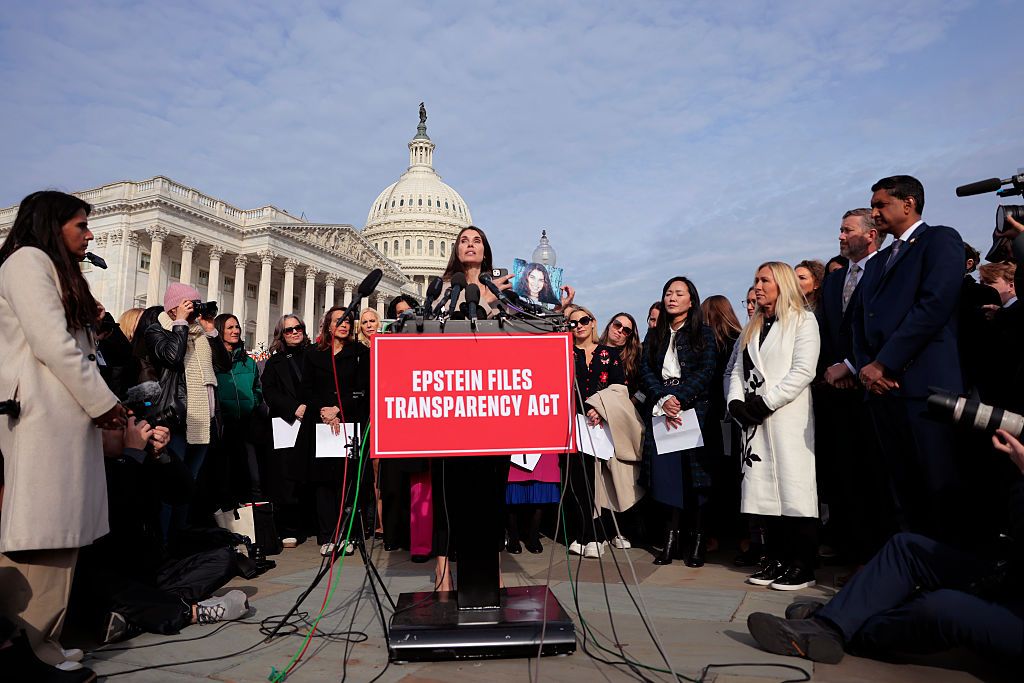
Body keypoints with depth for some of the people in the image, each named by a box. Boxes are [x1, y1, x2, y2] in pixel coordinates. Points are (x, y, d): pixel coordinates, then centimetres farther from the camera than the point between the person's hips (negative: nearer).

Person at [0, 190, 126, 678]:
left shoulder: (58, 272, 27)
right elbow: (52, 343, -13)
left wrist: (101, 402, 9)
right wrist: (103, 402, -8)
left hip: (66, 418, 9)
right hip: (41, 418, -9)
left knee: (56, 535, 7)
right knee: (41, 535, -8)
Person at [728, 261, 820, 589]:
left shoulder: (803, 320, 2)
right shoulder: (752, 328, 22)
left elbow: (803, 371, -9)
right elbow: (738, 370, 16)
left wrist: (766, 402, -13)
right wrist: (737, 401, -3)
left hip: (788, 416, -6)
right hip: (755, 419, 6)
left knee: (794, 488, -6)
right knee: (764, 488, 4)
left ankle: (802, 565, 1)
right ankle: (775, 559, 11)